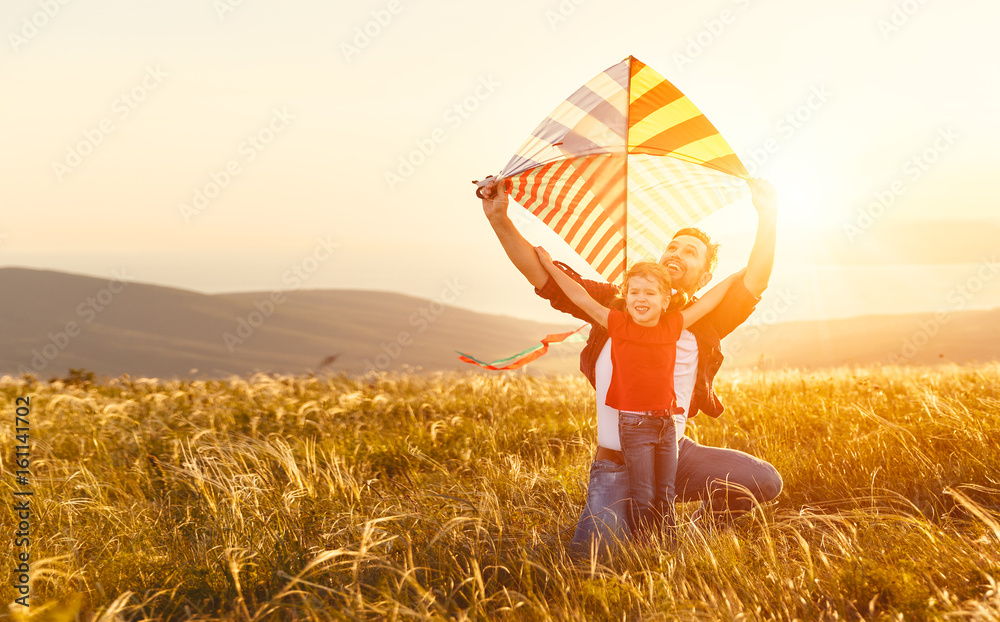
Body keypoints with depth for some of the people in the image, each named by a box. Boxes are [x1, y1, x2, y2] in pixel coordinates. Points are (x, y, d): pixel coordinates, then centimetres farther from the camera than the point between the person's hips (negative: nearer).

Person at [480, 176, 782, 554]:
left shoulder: (702, 324, 2)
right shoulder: (613, 305, 1)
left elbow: (753, 284, -11)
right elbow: (545, 277, -2)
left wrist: (767, 217, -19)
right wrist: (500, 222, -12)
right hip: (615, 464, -1)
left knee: (765, 482, -19)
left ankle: (701, 525, 12)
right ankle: (633, 519, 15)